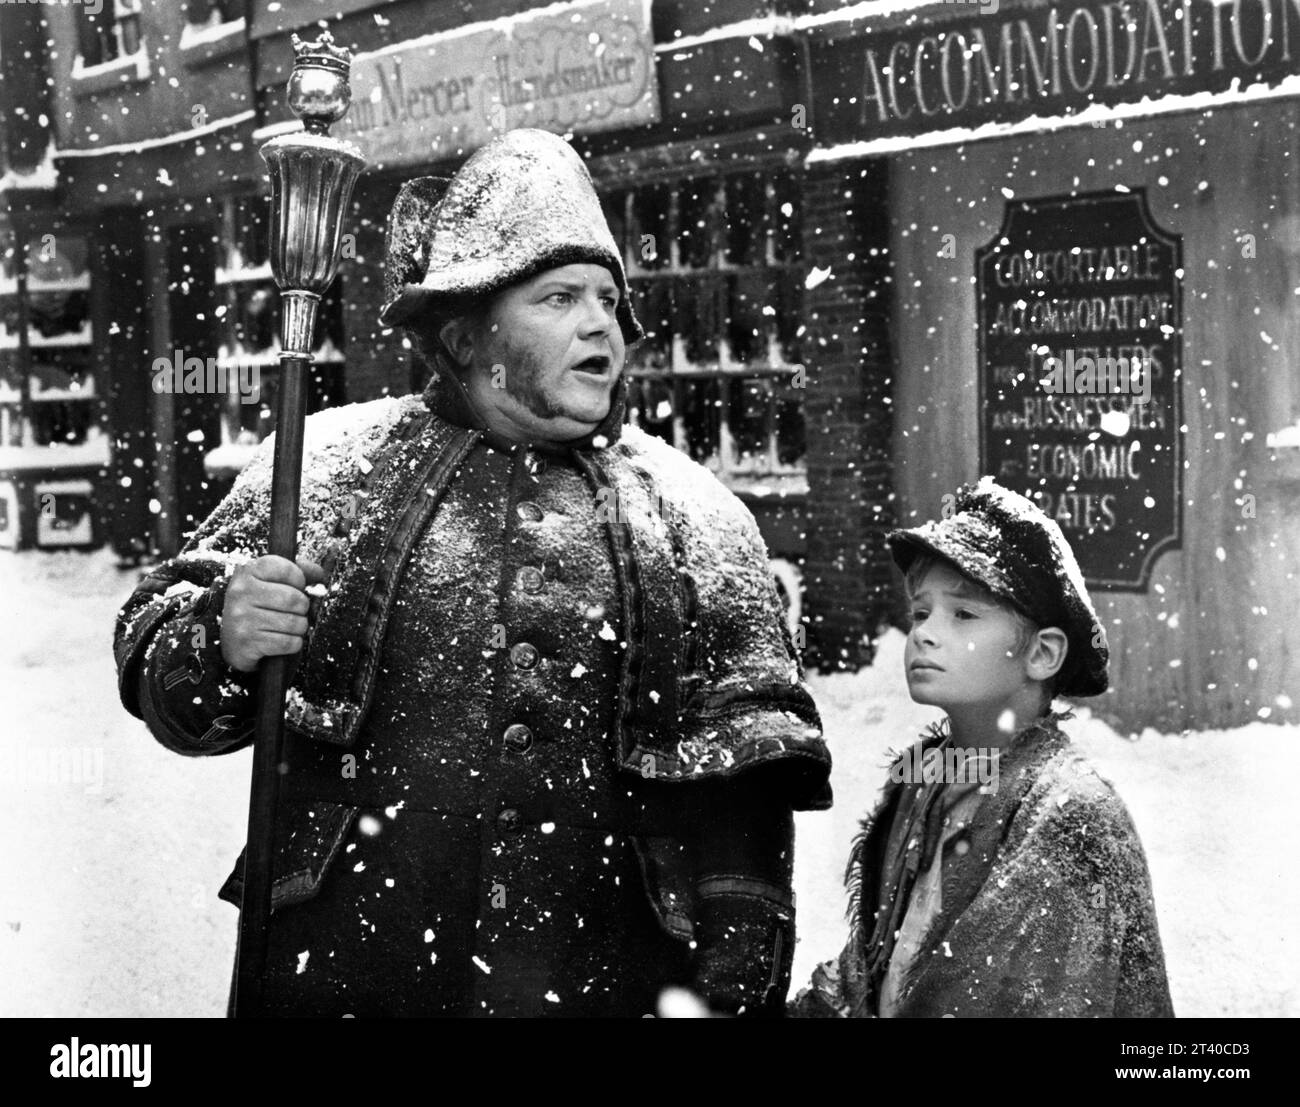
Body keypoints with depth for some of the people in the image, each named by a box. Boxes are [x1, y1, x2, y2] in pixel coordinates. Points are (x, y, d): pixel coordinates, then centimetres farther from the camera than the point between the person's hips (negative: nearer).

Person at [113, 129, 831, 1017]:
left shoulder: (691, 515, 6)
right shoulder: (336, 467, 4)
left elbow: (743, 791, 4)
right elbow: (153, 659, 5)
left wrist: (737, 989, -3)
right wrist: (219, 641, -17)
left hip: (602, 980, 0)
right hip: (340, 977, 0)